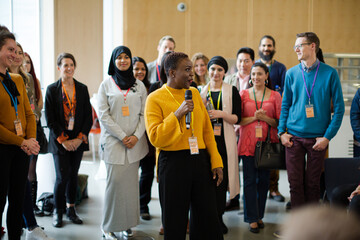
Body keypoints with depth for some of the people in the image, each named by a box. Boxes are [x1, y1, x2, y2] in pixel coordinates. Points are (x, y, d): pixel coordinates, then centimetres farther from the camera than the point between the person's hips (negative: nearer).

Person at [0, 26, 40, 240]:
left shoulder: (18, 80, 13)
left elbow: (29, 113, 12)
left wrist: (32, 139, -4)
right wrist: (21, 142, -14)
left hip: (22, 148, 6)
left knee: (18, 199, 12)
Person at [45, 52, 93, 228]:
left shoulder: (82, 89, 7)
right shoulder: (52, 89, -1)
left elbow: (88, 116, 5)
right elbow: (50, 119, -4)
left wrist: (80, 138, -6)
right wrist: (63, 140, -10)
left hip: (78, 141, 3)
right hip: (59, 142, -3)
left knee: (73, 175, 7)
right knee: (62, 177, -6)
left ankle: (71, 208, 21)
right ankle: (58, 211, 12)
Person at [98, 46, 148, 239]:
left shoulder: (139, 85, 10)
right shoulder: (106, 84, 3)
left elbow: (144, 113, 7)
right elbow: (103, 115, -3)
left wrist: (136, 136, -7)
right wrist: (122, 136, -10)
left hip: (135, 142, 2)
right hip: (113, 142, -2)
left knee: (131, 182, 4)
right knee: (115, 181, -6)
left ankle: (128, 223, 16)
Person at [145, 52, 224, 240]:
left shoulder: (194, 93, 11)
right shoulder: (155, 99, -5)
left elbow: (207, 130, 12)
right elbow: (155, 138, -13)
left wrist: (216, 161, 6)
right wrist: (178, 114, -18)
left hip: (200, 161, 5)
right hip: (173, 163, -4)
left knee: (208, 218, 11)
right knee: (174, 223, 7)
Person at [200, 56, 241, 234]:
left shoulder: (232, 91, 5)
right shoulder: (201, 91, 12)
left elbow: (237, 119, -1)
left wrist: (221, 114, -17)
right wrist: (202, 104, -5)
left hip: (224, 140, -1)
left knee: (222, 179, 0)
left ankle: (218, 217, 12)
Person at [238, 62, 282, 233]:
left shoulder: (275, 96, 5)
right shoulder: (243, 94, 5)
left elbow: (279, 121, 5)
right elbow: (238, 119, 3)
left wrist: (266, 118, -13)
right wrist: (254, 118, -13)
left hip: (267, 142, 1)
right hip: (248, 143, -1)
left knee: (263, 180, 7)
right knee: (250, 180, -1)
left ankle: (259, 215, 22)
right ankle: (252, 219, 6)